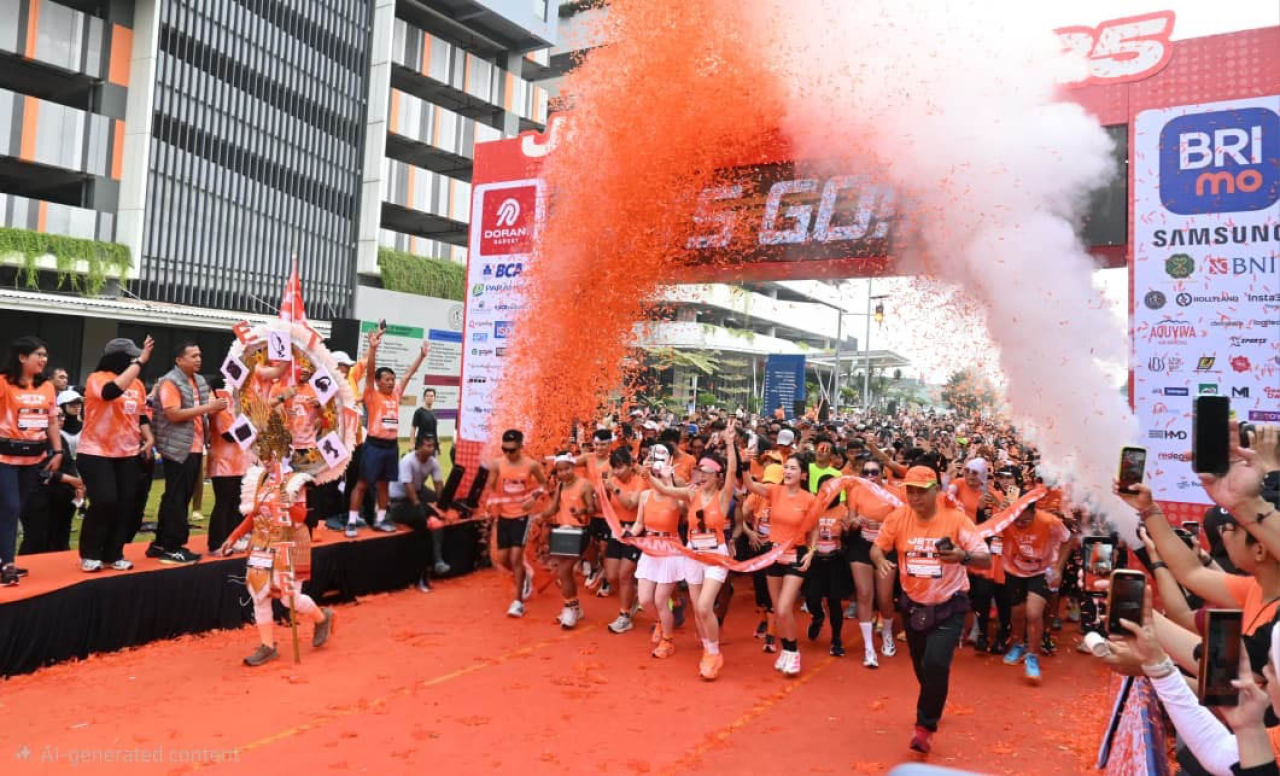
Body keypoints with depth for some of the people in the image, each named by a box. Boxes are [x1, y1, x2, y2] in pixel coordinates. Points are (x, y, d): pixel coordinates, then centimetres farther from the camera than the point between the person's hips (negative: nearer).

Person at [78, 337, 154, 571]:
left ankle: (113, 554, 16)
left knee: (126, 504, 4)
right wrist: (140, 362, -32)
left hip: (128, 453, 6)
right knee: (104, 502, -12)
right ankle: (90, 555, 6)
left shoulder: (137, 384, 9)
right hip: (97, 452, -6)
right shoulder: (97, 379, -10)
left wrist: (148, 437, 2)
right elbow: (112, 391, -33)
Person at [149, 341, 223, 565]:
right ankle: (172, 548, 3)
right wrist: (207, 408, -22)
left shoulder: (200, 381, 14)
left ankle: (161, 543, 22)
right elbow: (173, 414, -20)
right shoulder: (170, 382, -11)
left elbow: (207, 407, 24)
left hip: (195, 448, 9)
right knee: (176, 499, -4)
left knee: (182, 497, 13)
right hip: (178, 449, -9)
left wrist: (217, 406, 1)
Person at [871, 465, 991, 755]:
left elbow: (986, 559, -19)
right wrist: (881, 561, -23)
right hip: (913, 604, 3)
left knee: (935, 664, -19)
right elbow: (876, 547, 0)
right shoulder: (898, 517, -11)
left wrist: (963, 556, -41)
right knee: (921, 666, 18)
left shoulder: (955, 518, -18)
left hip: (948, 606, -3)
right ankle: (933, 704, 51)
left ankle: (925, 726, 3)